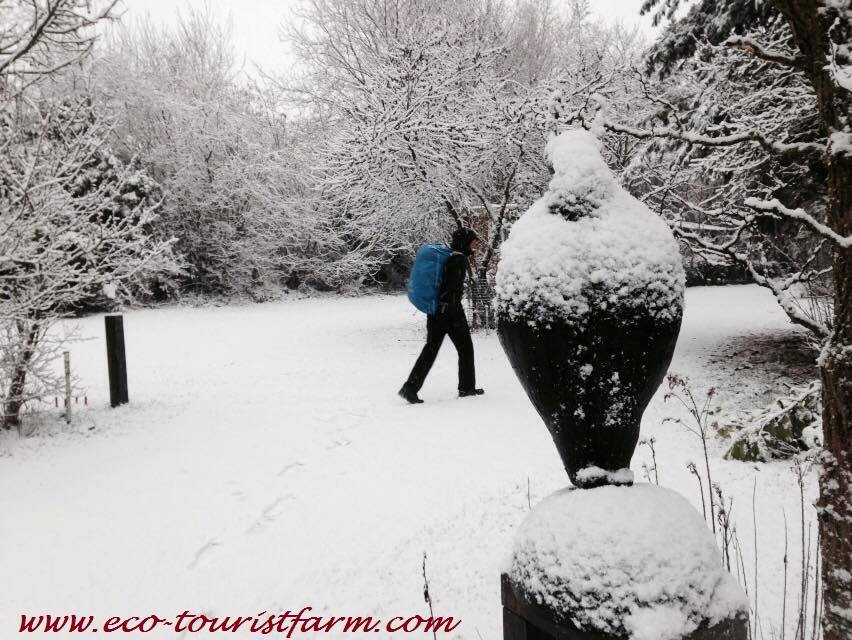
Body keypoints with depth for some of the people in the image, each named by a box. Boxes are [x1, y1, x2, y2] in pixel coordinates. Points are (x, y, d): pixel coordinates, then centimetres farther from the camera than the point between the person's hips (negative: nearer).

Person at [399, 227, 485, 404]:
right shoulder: (460, 259, -13)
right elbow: (454, 289, -20)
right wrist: (457, 317, -19)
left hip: (434, 309, 8)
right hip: (450, 310, -8)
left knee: (431, 348, 9)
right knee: (465, 348, 9)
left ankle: (410, 387, 1)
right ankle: (467, 387, 19)